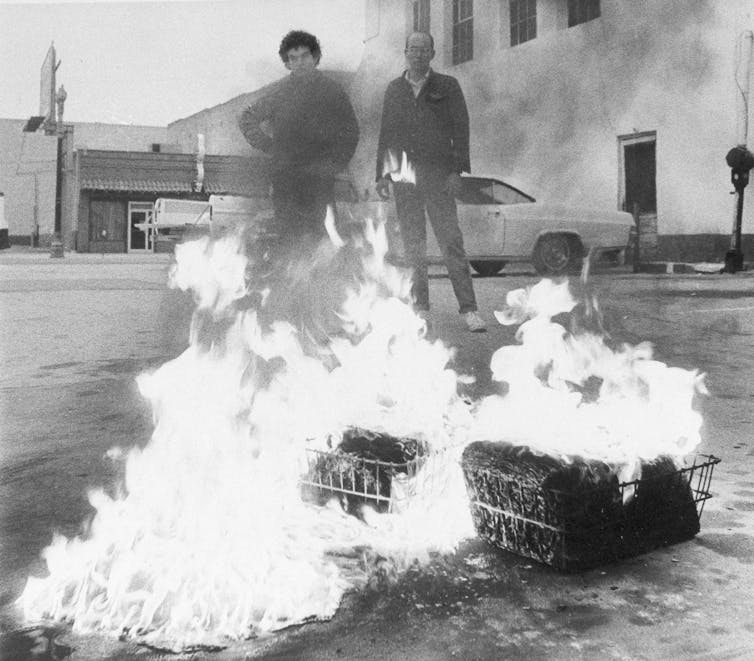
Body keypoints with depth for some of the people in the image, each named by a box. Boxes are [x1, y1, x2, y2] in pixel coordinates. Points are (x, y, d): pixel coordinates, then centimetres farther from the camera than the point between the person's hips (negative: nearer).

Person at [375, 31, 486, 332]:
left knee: (451, 242, -9)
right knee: (412, 246, 3)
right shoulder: (394, 89, 16)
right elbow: (386, 134, 17)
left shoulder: (447, 86, 8)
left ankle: (468, 309, -9)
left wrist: (457, 171, -8)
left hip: (438, 175, -3)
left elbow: (460, 130, 2)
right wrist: (382, 175, 10)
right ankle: (420, 307, 9)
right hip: (405, 178, 3)